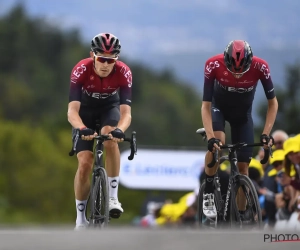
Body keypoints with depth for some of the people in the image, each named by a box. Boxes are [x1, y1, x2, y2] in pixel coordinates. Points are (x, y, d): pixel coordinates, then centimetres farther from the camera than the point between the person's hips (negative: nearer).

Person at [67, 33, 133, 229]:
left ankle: (113, 196, -22)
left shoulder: (123, 72, -30)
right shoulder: (81, 70, -33)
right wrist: (82, 129, -58)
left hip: (109, 108, 0)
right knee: (85, 163, -13)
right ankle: (81, 219, 3)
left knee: (110, 138, -33)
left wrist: (120, 130, -56)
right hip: (85, 110, 0)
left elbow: (126, 112, -35)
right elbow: (72, 110, -38)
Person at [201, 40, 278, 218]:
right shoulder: (213, 65, -34)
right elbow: (206, 105, -29)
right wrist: (210, 137, -42)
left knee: (243, 166, -2)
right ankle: (208, 194, -12)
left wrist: (266, 133, -29)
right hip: (219, 108, -1)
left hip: (243, 113, 1)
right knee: (217, 142, -32)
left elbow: (273, 103, -19)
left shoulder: (260, 67, -32)